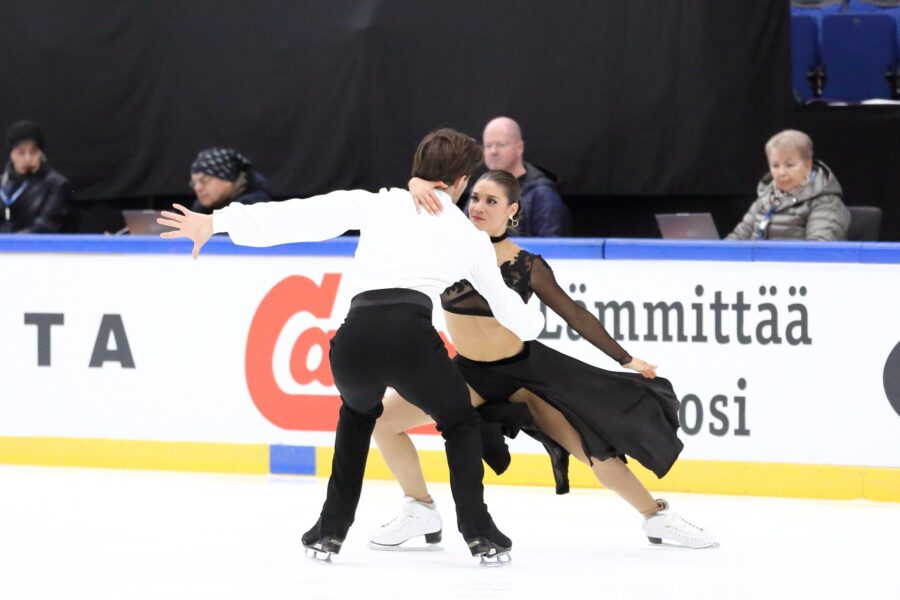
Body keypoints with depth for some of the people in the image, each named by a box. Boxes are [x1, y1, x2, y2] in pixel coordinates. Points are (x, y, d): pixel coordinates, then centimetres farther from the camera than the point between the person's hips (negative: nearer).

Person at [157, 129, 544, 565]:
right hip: (413, 335, -2)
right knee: (460, 422, 27)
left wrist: (217, 221, 12)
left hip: (356, 336, 2)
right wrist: (535, 322, 62)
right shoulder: (470, 236, 26)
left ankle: (332, 529, 28)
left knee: (359, 412, 35)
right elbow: (504, 310, 39)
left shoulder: (378, 205, 24)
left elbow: (300, 216, 13)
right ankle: (478, 532, 12)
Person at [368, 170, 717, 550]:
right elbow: (419, 186, -17)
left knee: (592, 448, -4)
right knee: (383, 417, -9)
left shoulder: (527, 267, -12)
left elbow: (574, 315, -3)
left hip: (524, 370, -2)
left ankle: (657, 516, 16)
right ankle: (420, 510, 10)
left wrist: (626, 359, -1)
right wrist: (419, 188, -43)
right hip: (470, 373, 2)